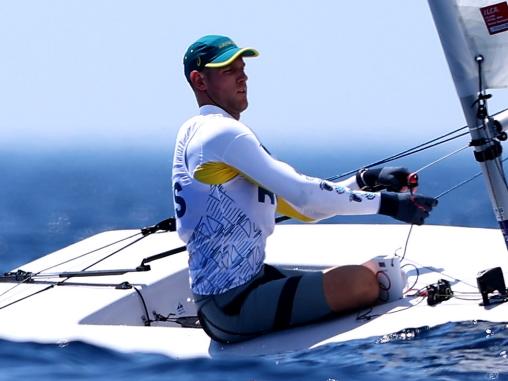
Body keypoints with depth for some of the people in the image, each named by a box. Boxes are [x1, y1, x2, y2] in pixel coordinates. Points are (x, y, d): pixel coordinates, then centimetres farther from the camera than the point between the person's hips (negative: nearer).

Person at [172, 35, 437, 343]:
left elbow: (296, 206, 16)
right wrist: (386, 203, -13)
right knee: (363, 281, -15)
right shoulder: (223, 133, -12)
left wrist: (367, 181, 7)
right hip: (234, 303, -11)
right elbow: (303, 194, -19)